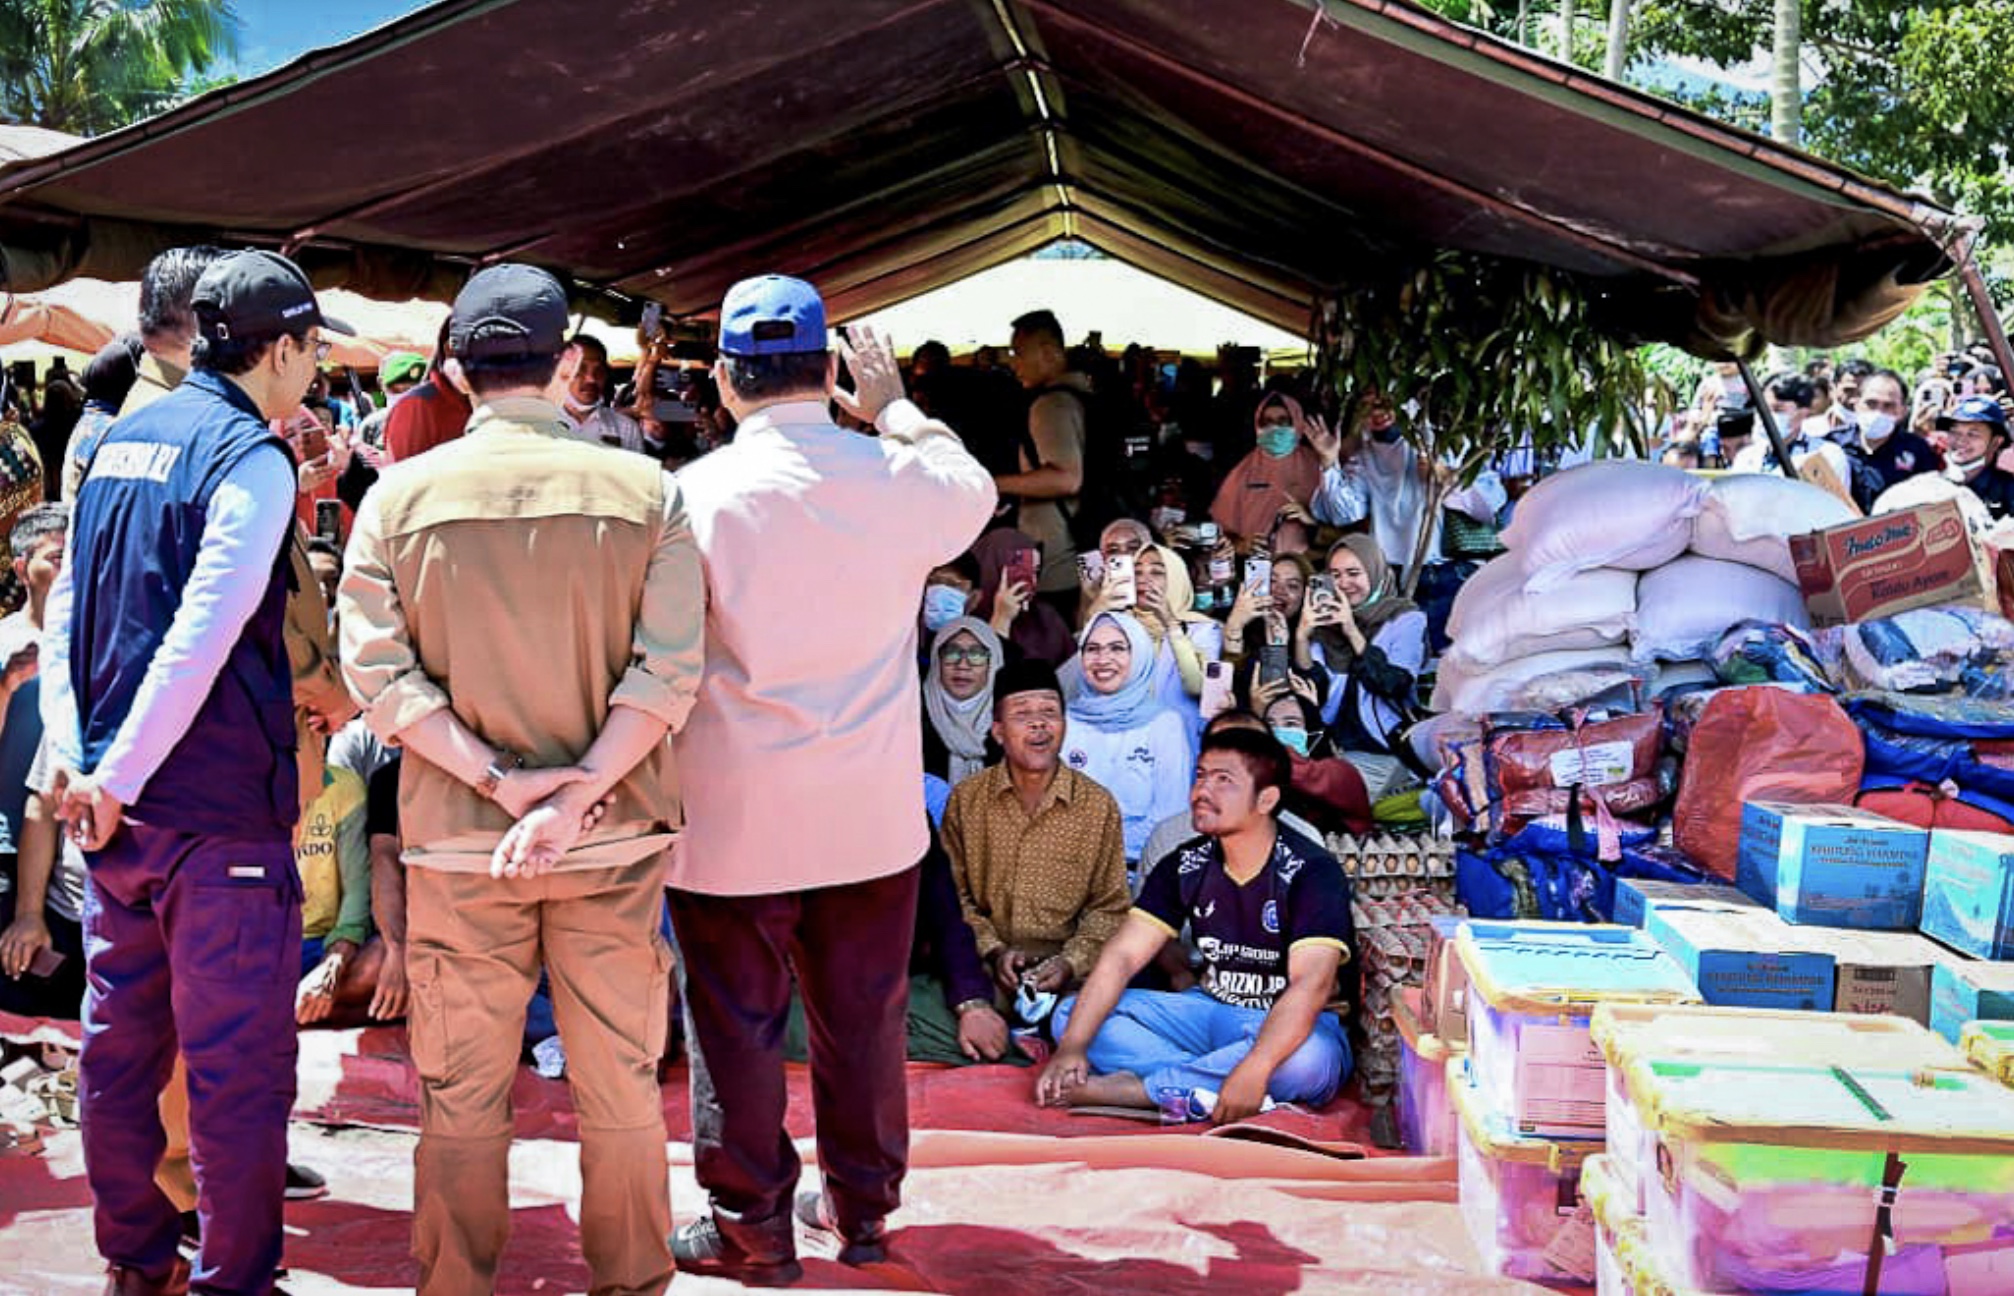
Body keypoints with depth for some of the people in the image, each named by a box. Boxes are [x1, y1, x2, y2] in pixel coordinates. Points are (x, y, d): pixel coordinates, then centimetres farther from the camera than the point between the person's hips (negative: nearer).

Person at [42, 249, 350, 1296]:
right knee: (238, 1061, 0)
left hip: (115, 800, 8)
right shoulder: (249, 458, -12)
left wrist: (76, 758, 3)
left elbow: (65, 611, 10)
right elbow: (202, 637, -21)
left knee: (120, 1039, 16)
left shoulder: (119, 441, 13)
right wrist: (115, 779, -17)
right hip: (218, 806, -8)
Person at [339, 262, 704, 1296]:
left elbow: (377, 671, -9)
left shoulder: (400, 496, -3)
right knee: (620, 1086, 12)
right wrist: (575, 795, -15)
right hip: (613, 835, 0)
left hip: (456, 836, 0)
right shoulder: (645, 493, -5)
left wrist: (500, 781, -12)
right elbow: (668, 672, -12)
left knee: (462, 1095, 11)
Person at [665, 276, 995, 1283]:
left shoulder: (694, 494, -14)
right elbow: (975, 489, 20)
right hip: (873, 811, 3)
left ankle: (751, 1227, 19)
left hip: (734, 816, -3)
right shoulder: (902, 479, -5)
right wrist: (891, 404, 33)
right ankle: (861, 1206, 29)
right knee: (862, 1016, 16)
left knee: (737, 1023, 9)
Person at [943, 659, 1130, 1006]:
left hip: (1070, 975, 1)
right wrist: (992, 951, -10)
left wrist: (1071, 962, -12)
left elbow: (1110, 907, 4)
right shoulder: (964, 800, 5)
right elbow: (954, 896, 5)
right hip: (985, 966, -1)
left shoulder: (1099, 805, 3)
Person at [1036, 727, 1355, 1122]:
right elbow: (1122, 955, -7)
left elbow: (1310, 984, -30)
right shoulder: (1186, 866, 0)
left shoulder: (1312, 872, -17)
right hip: (1212, 1011, 5)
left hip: (1286, 1027, -5)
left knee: (1308, 1059, -42)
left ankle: (1129, 1088, -32)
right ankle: (1209, 1087, -27)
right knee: (1071, 1013, -11)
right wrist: (1072, 1047, -22)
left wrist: (1253, 1070, -44)